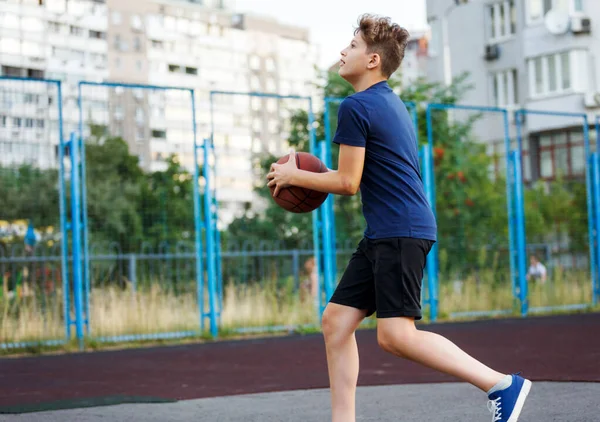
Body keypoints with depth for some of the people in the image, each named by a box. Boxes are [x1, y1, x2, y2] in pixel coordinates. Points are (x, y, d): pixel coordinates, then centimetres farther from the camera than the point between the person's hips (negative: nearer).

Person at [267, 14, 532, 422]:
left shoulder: (356, 106, -10)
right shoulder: (392, 103, 20)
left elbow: (347, 182, -12)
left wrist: (293, 176, 2)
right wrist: (312, 176, 26)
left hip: (400, 232, -10)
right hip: (384, 234, 10)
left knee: (396, 335, -13)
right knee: (336, 320, 7)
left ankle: (502, 384, -9)